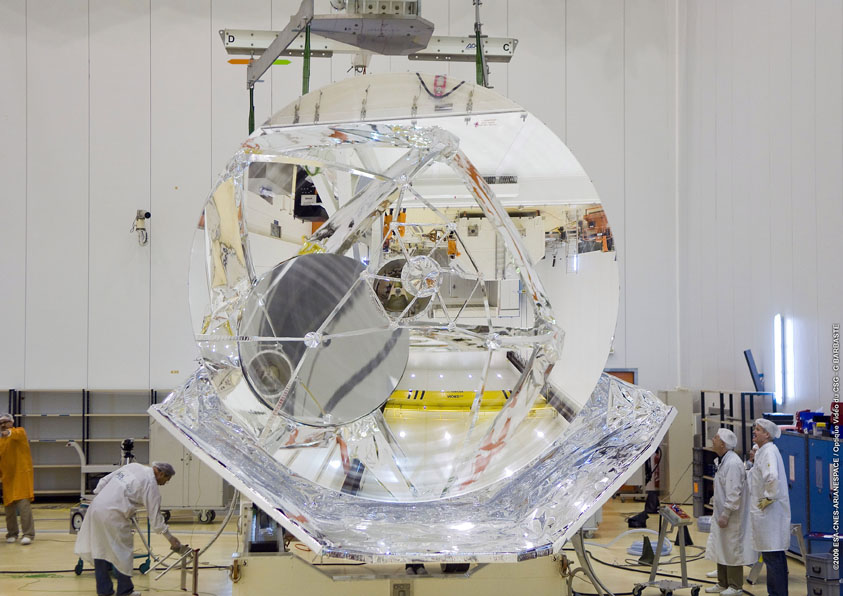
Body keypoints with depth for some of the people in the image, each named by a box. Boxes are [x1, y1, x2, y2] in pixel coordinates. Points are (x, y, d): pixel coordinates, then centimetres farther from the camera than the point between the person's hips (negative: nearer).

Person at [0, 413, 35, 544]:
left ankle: (28, 534, -14)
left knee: (24, 504, -14)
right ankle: (12, 534, 22)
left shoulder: (19, 432, -2)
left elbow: (18, 434, -28)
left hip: (22, 475, -5)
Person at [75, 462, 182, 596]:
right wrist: (170, 537, 6)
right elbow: (155, 516, -2)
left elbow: (104, 481, 18)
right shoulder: (151, 484, -5)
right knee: (123, 550, 6)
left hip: (96, 506, 8)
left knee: (99, 548, 14)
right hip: (112, 514, -8)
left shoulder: (133, 466, 16)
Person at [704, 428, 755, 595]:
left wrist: (725, 515, -23)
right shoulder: (724, 461, 12)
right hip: (721, 515, 10)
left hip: (731, 518, -10)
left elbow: (734, 493, -24)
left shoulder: (733, 464, -20)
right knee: (721, 550, 16)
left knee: (732, 551, -1)